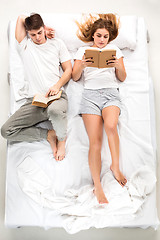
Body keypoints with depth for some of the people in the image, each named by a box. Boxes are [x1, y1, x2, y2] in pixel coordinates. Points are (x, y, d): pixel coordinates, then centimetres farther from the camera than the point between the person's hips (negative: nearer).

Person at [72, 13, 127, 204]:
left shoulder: (114, 50, 21)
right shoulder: (83, 50, 19)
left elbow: (122, 78, 16)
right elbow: (75, 77, 12)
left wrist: (118, 66, -4)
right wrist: (82, 65, -7)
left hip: (111, 92, 1)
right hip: (90, 93, 0)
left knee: (110, 125, -33)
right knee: (95, 141, -15)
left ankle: (115, 166, -14)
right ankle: (97, 186, -11)